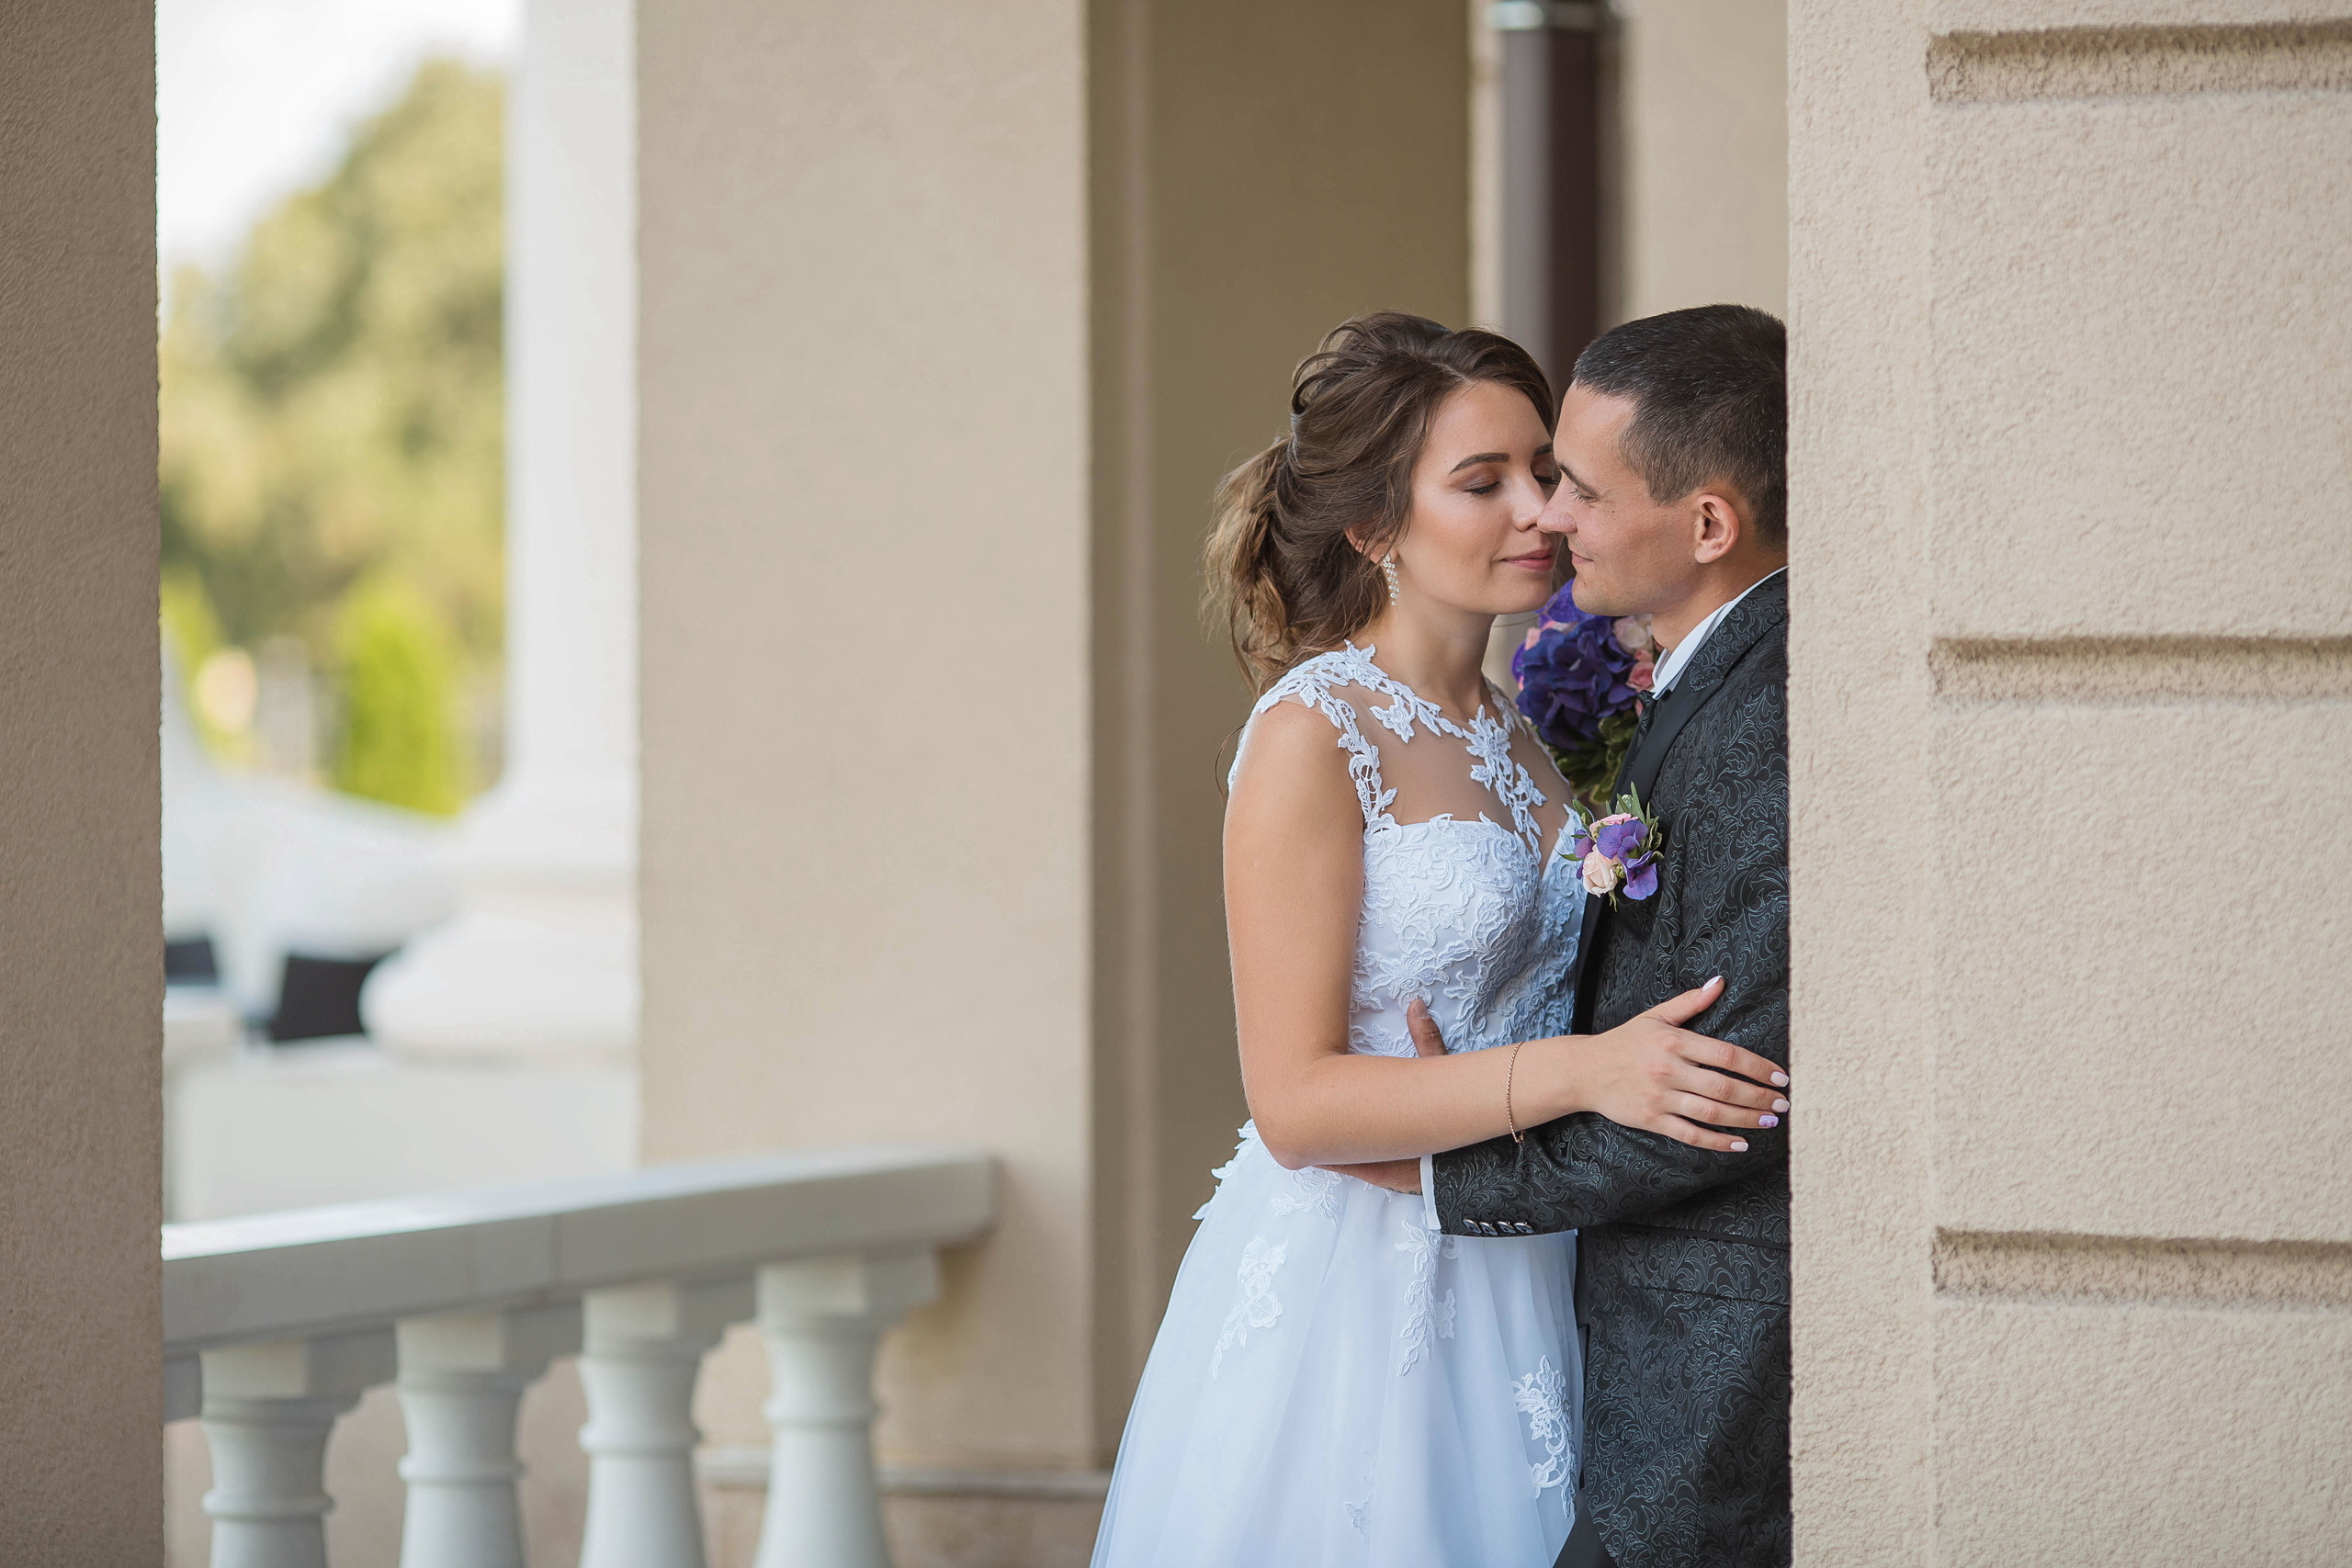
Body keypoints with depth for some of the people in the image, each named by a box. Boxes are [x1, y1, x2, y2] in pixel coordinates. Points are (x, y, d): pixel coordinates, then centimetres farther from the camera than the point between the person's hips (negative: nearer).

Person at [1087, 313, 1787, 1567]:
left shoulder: (1510, 737, 10)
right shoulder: (1312, 737, -13)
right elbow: (1297, 1101, -18)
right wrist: (1575, 1073, -27)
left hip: (1511, 1299, 7)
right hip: (1352, 1300, -7)